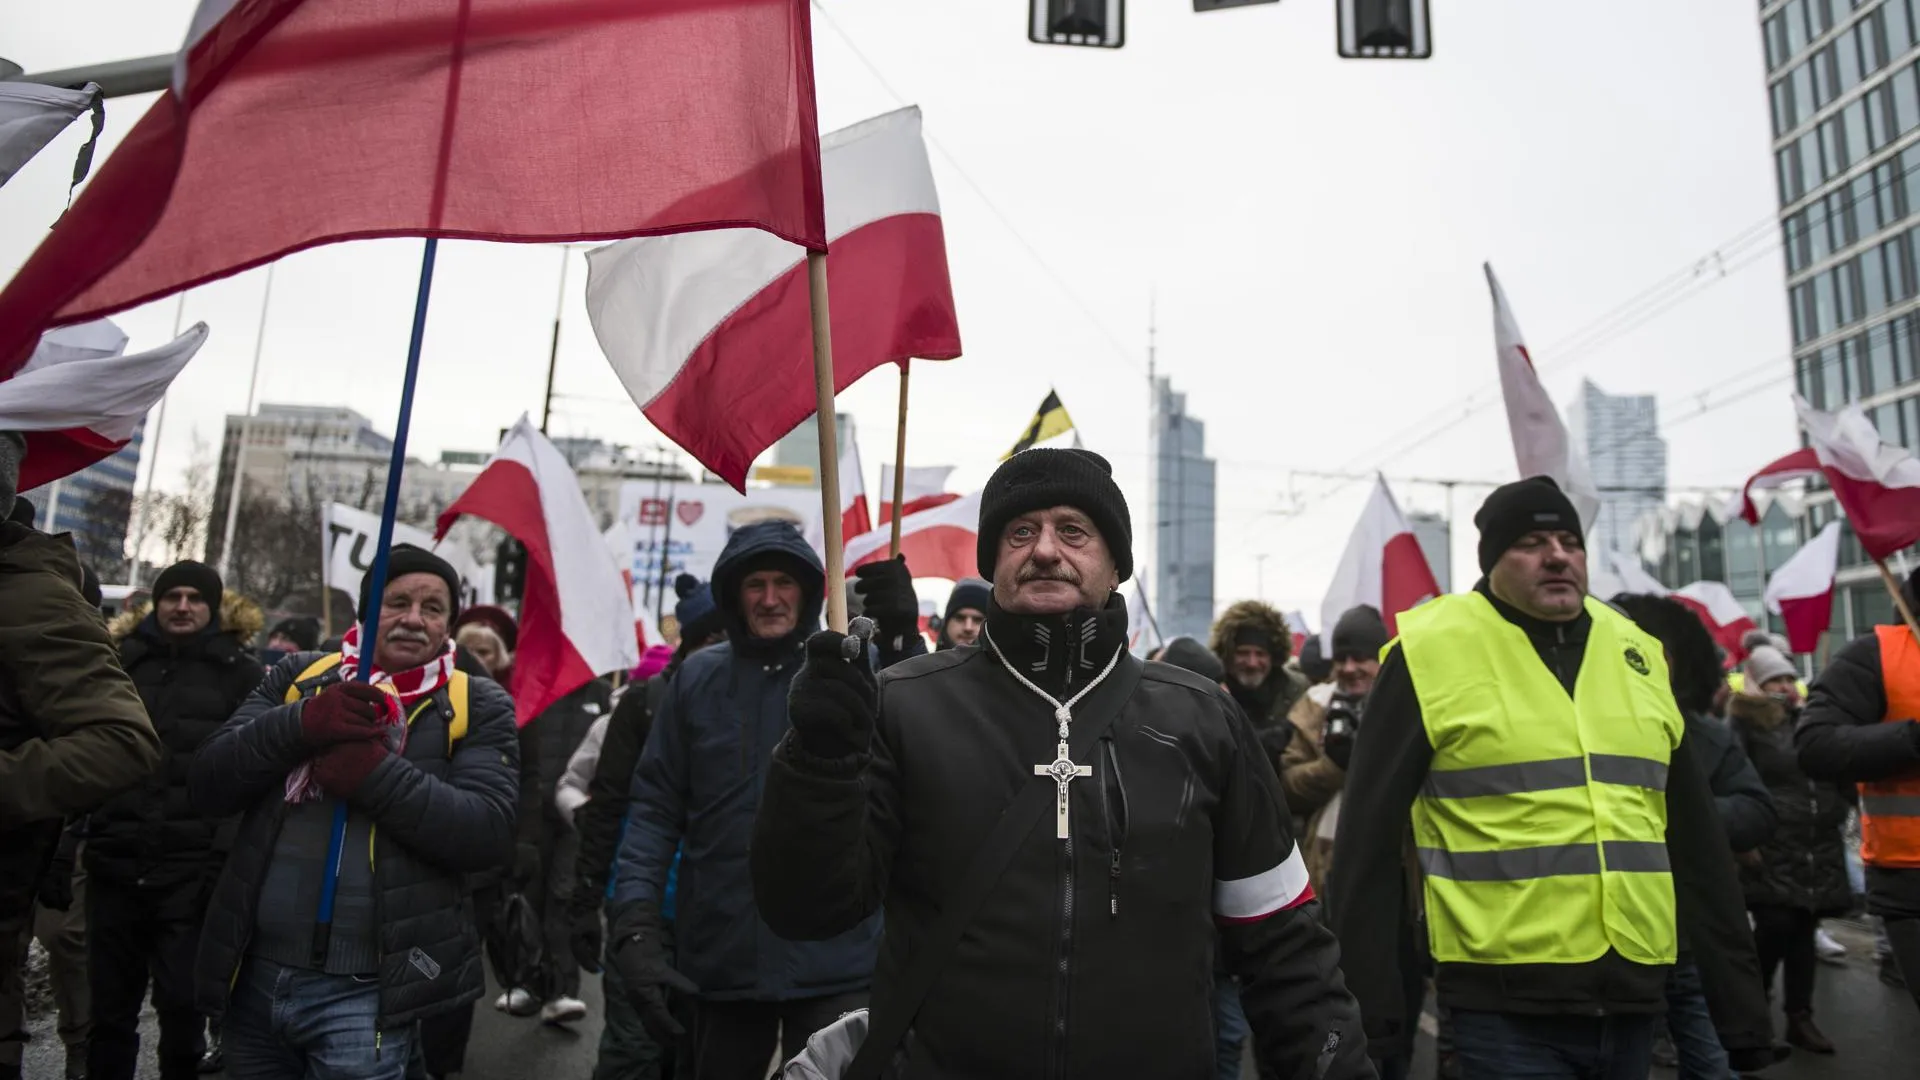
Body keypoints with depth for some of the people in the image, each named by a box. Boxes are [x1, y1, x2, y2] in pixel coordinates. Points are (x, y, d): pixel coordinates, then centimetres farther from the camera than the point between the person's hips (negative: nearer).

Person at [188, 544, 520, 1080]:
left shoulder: (477, 706, -1)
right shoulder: (300, 675, 9)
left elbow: (487, 830, -12)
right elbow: (207, 785, 1)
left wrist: (376, 772, -21)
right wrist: (299, 724, -15)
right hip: (254, 974, 4)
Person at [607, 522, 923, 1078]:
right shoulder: (697, 677, 1)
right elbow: (656, 808, 3)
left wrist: (903, 641, -28)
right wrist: (635, 924, -9)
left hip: (836, 959, -2)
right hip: (720, 958, 3)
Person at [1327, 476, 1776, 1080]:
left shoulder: (1637, 655, 9)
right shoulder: (1432, 652, -8)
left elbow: (1696, 849, 13)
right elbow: (1369, 842, -7)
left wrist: (1741, 1008, 12)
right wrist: (1377, 1014, -9)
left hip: (1632, 1000, 6)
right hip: (1506, 1010, -5)